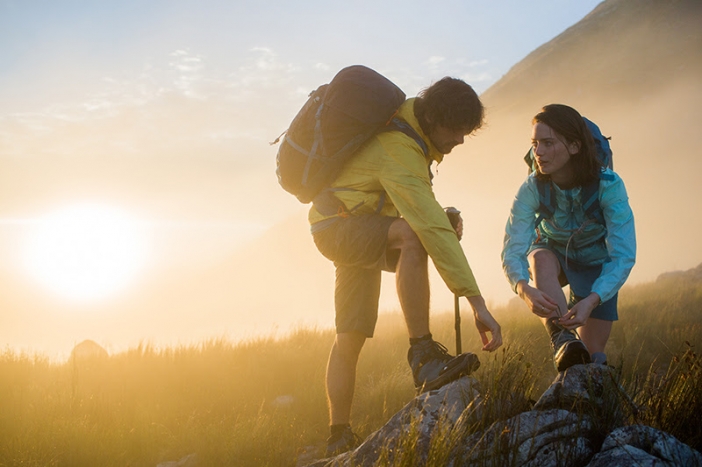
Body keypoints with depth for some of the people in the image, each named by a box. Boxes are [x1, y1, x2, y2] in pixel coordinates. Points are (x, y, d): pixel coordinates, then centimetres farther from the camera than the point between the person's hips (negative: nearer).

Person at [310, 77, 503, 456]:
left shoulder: (410, 126, 1)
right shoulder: (399, 151, -30)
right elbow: (431, 229, -39)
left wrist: (443, 218, 0)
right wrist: (476, 302, -42)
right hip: (339, 226, -10)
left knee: (350, 337, 8)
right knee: (412, 235, -38)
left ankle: (339, 438, 12)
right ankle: (423, 355, -38)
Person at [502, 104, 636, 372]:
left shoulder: (608, 185, -32)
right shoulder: (532, 189, -27)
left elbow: (623, 255, -37)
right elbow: (512, 249, -32)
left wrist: (591, 301, -53)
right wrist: (524, 288, -55)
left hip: (596, 264, 0)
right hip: (554, 256, 0)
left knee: (592, 355, -3)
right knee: (540, 258, -38)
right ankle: (561, 339, -45)